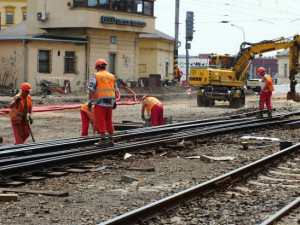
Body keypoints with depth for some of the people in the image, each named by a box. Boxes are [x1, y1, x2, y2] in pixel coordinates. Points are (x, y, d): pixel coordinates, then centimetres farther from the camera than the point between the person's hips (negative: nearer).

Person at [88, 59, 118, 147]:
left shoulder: (96, 76, -4)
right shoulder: (112, 76, 12)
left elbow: (91, 91, -11)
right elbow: (115, 91, 13)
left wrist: (90, 101, -5)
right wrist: (114, 102, 21)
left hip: (100, 102, -5)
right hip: (110, 102, 5)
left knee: (100, 122, -1)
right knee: (109, 121, 12)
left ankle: (103, 140, -3)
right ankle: (110, 139, 15)